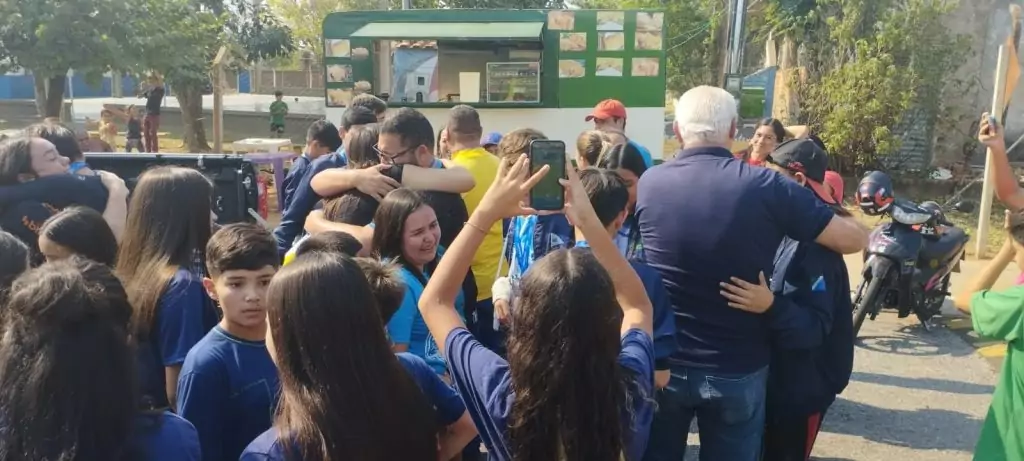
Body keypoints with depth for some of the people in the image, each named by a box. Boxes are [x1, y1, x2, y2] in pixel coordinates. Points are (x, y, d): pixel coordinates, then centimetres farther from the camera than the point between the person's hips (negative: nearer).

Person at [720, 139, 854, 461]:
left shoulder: (817, 243, -22)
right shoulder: (785, 232, 4)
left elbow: (815, 328, -28)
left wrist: (770, 307, -42)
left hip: (802, 385, -8)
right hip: (770, 375, 8)